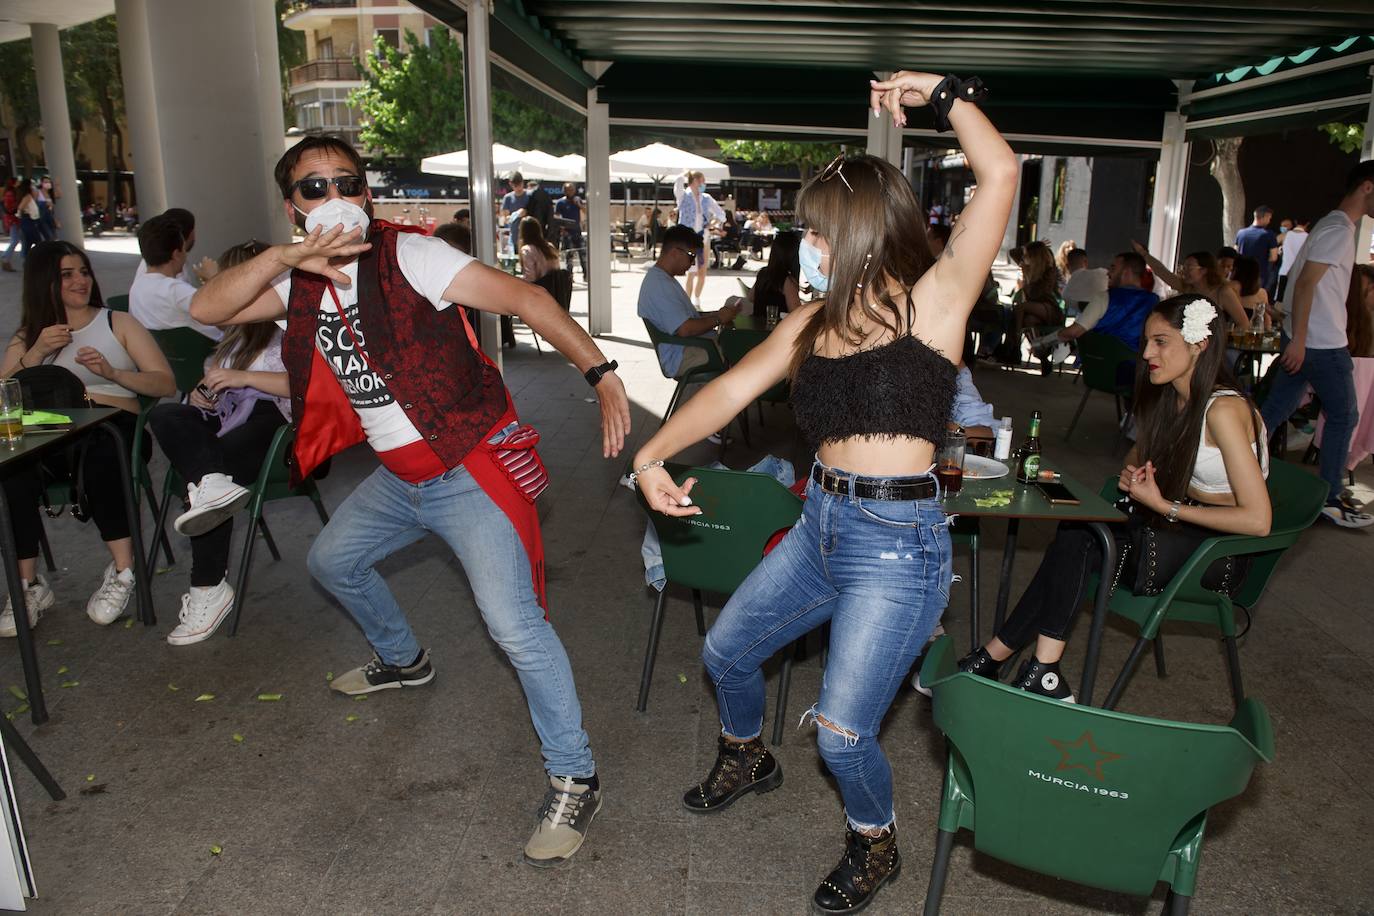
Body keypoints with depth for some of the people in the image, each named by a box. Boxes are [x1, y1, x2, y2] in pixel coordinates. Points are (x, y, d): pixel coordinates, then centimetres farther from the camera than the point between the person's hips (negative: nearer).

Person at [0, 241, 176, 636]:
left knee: (96, 456, -40)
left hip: (115, 425, -2)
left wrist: (112, 372, -10)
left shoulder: (119, 324, 17)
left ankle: (123, 570, -29)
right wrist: (36, 354, -3)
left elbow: (166, 384, 5)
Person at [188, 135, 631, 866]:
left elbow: (522, 298, -22)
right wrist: (284, 256, -22)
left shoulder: (407, 256, -15)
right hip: (397, 479, 8)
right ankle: (402, 659, 53)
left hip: (468, 470, -8)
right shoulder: (303, 281, 6)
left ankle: (574, 782, -2)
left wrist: (600, 373, -32)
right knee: (332, 560, 27)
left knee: (513, 623, -18)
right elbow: (207, 309, -5)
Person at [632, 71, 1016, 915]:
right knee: (726, 650, 19)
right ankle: (748, 759, 52)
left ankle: (875, 843, 28)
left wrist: (939, 92, -7)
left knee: (843, 732, -7)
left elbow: (1000, 174, -16)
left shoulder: (931, 301, -7)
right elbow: (731, 391, 3)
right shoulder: (813, 322, 8)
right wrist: (652, 454, -8)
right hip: (821, 525, 7)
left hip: (899, 541, -7)